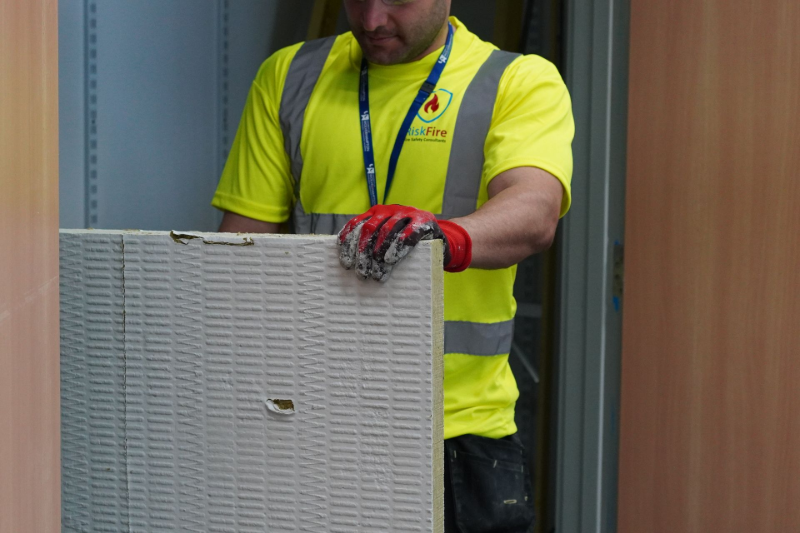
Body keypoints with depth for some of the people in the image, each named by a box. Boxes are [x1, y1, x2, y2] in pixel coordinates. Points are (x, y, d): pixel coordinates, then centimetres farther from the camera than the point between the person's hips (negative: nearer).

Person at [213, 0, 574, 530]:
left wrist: (447, 236, -40)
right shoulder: (289, 78, 9)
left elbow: (535, 212, -19)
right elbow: (245, 239, 8)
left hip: (457, 427, -2)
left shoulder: (520, 83, 0)